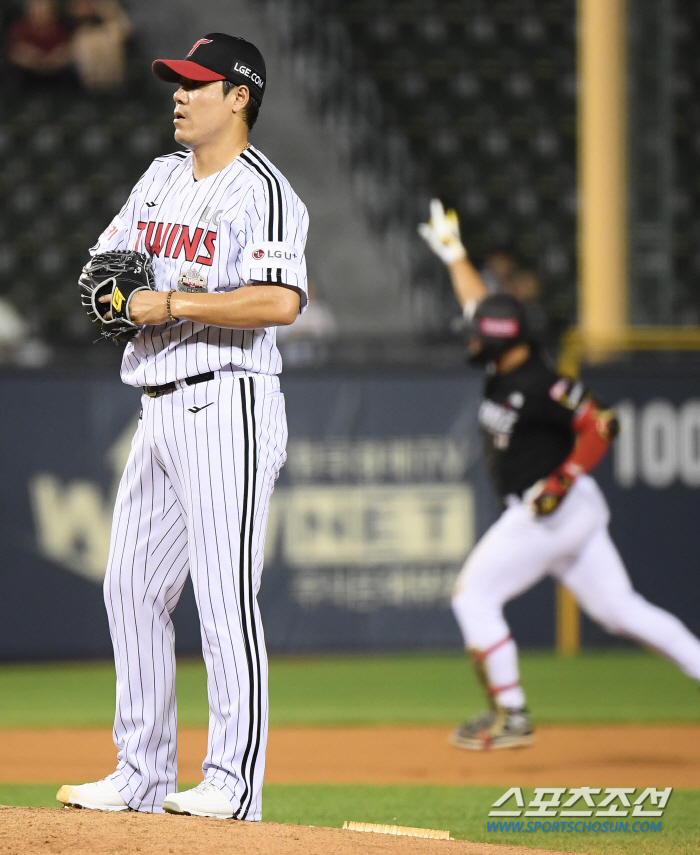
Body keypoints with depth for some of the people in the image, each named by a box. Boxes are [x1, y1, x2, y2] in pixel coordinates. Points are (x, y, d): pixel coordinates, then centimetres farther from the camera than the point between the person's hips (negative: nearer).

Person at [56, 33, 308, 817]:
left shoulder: (262, 191, -10)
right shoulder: (162, 178, 16)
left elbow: (282, 302, -23)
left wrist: (175, 303, -21)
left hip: (226, 406, -9)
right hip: (159, 411, 9)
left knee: (225, 597, -11)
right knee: (132, 589, 10)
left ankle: (233, 782, -10)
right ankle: (142, 775, 17)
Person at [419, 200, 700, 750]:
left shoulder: (539, 386, -19)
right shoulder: (504, 372, 7)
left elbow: (601, 425, -23)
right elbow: (479, 304, 23)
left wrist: (561, 482, -25)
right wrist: (454, 255, 29)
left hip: (551, 512, -9)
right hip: (571, 513, 9)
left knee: (474, 597, -2)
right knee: (619, 608, 8)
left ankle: (511, 717, -2)